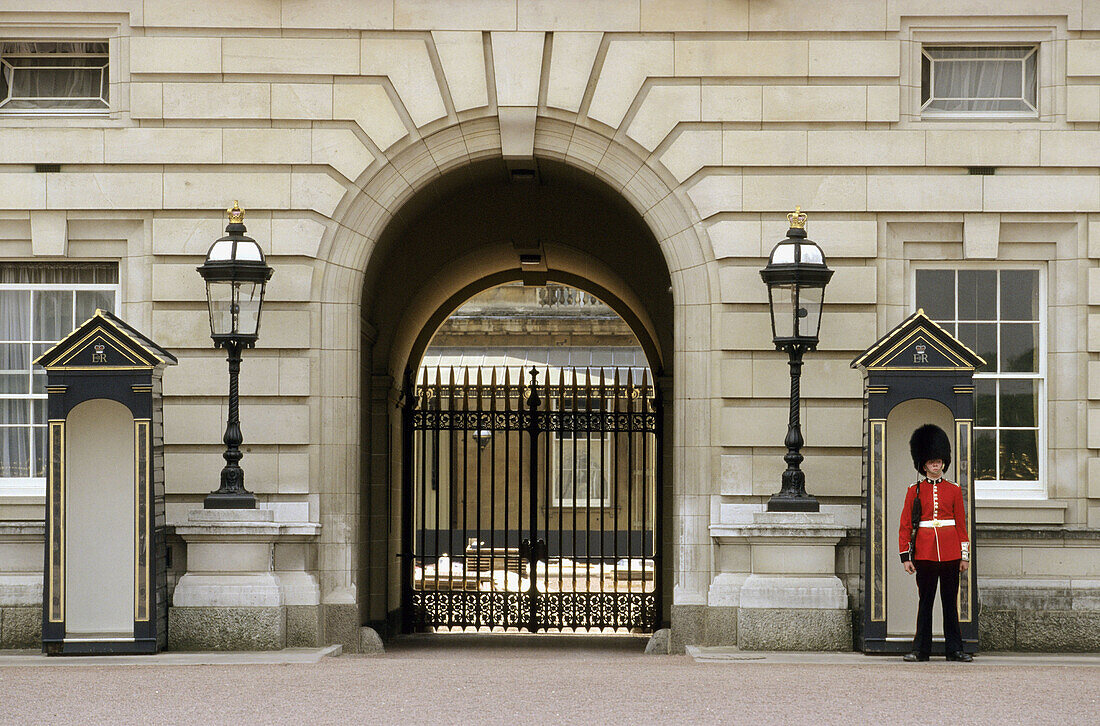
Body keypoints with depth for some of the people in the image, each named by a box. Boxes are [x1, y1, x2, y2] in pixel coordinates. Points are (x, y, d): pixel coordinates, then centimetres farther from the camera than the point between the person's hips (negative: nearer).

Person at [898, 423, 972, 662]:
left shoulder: (954, 490, 8)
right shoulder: (915, 491, 4)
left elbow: (961, 524, 10)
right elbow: (905, 526, 4)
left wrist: (965, 555, 5)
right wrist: (905, 556, -2)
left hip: (950, 553, 1)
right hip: (924, 553, -1)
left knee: (950, 602, 4)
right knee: (925, 602, 2)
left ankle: (954, 649, 8)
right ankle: (921, 649, 7)